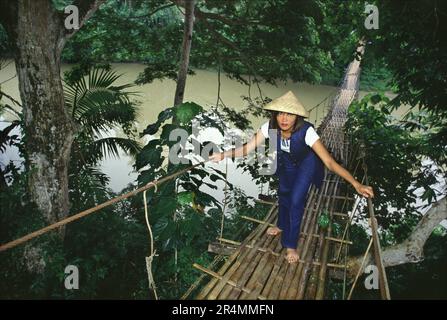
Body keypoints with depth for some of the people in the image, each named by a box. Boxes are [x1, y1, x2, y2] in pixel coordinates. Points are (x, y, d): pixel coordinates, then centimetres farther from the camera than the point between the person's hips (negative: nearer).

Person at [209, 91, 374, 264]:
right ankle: (282, 225, 51)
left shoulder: (306, 131, -42)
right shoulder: (269, 127, -33)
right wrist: (223, 155, -43)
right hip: (286, 161, 4)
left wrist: (356, 184, -50)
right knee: (284, 193, 21)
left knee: (296, 200, -10)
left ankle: (291, 245, 12)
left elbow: (330, 162, -43)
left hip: (306, 162, -4)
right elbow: (247, 148, -28)